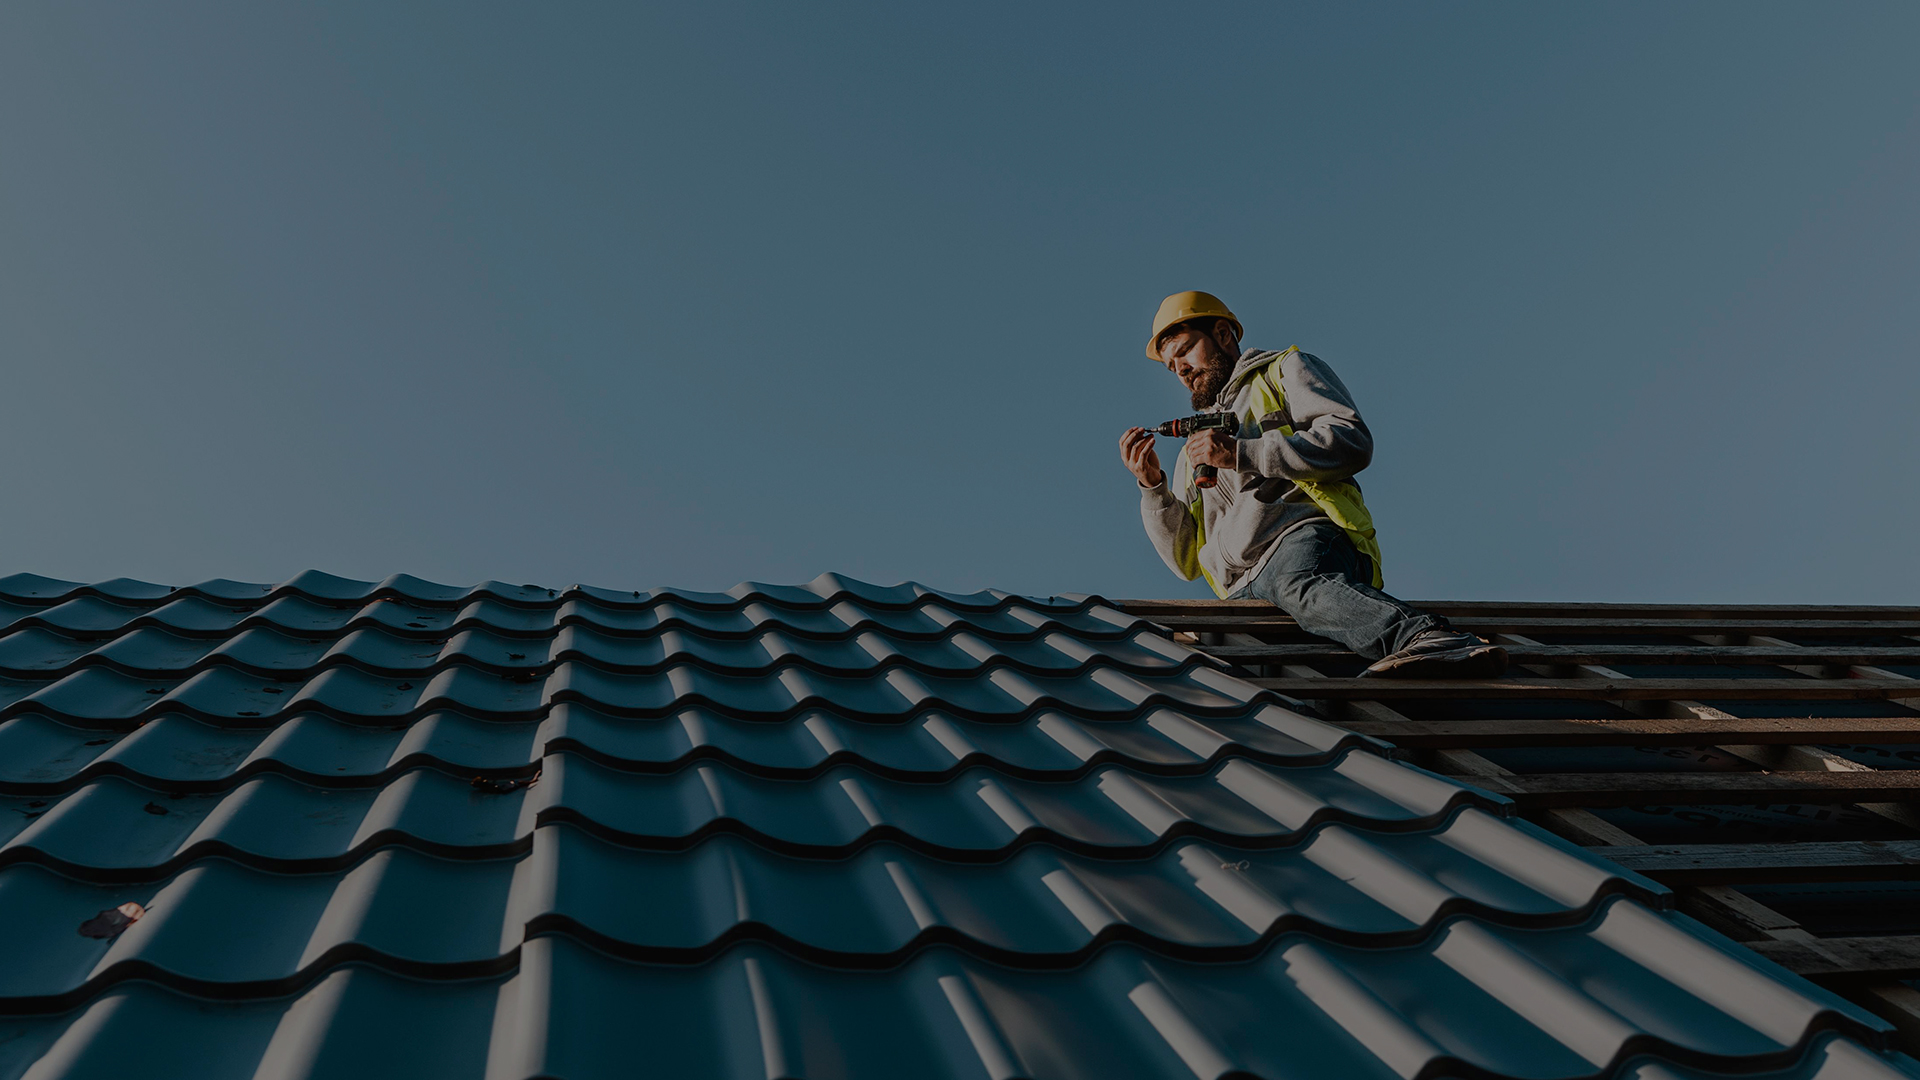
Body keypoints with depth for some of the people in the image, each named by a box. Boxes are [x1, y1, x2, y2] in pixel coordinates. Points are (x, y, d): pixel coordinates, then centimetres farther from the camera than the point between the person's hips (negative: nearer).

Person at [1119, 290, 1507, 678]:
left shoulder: (1285, 370, 22)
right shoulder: (1195, 449, 36)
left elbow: (1352, 442, 0)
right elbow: (1187, 561, 26)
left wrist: (1240, 454, -4)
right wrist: (1152, 486, 12)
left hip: (1306, 537, -5)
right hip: (1241, 593, 6)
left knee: (1295, 581, -42)